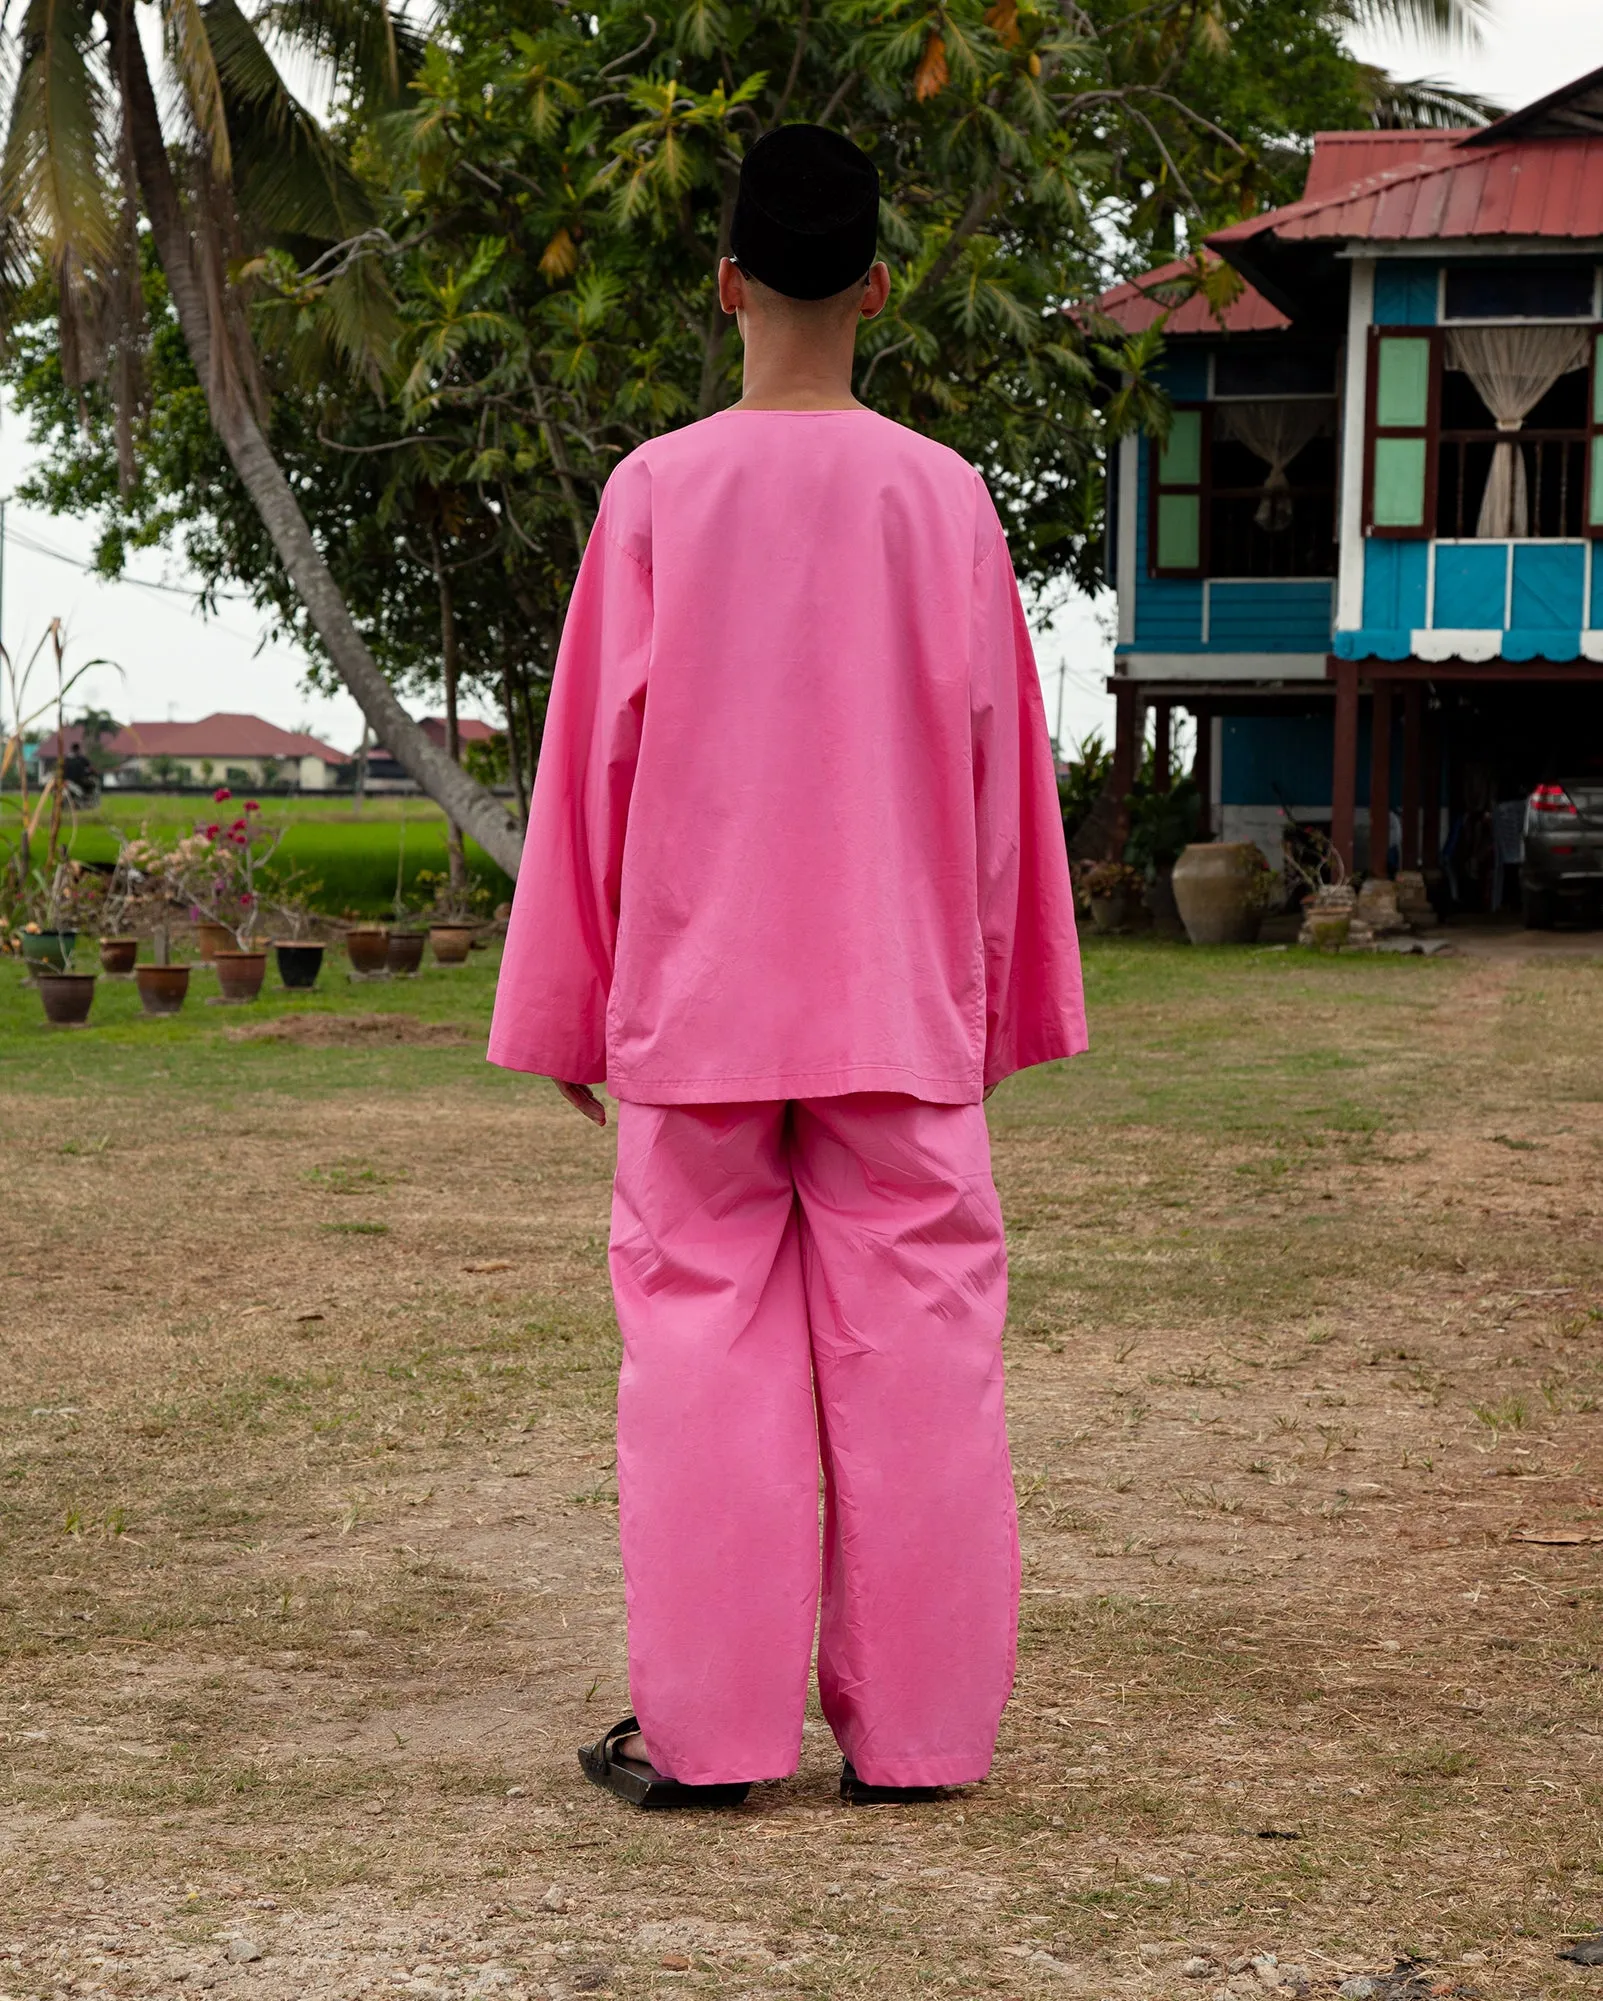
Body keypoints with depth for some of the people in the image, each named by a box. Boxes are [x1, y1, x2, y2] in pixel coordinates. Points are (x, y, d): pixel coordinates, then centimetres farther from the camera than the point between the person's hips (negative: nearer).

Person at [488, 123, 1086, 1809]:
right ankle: (911, 1725, 8)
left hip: (694, 1001, -1)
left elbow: (595, 757, -1)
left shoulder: (657, 492, -4)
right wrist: (998, 1001, 15)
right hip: (899, 1000, 1)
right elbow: (997, 762, 5)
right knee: (910, 1345, 5)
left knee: (702, 1338, 4)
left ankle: (702, 1729, 5)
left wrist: (572, 1008, 7)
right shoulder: (944, 498, 0)